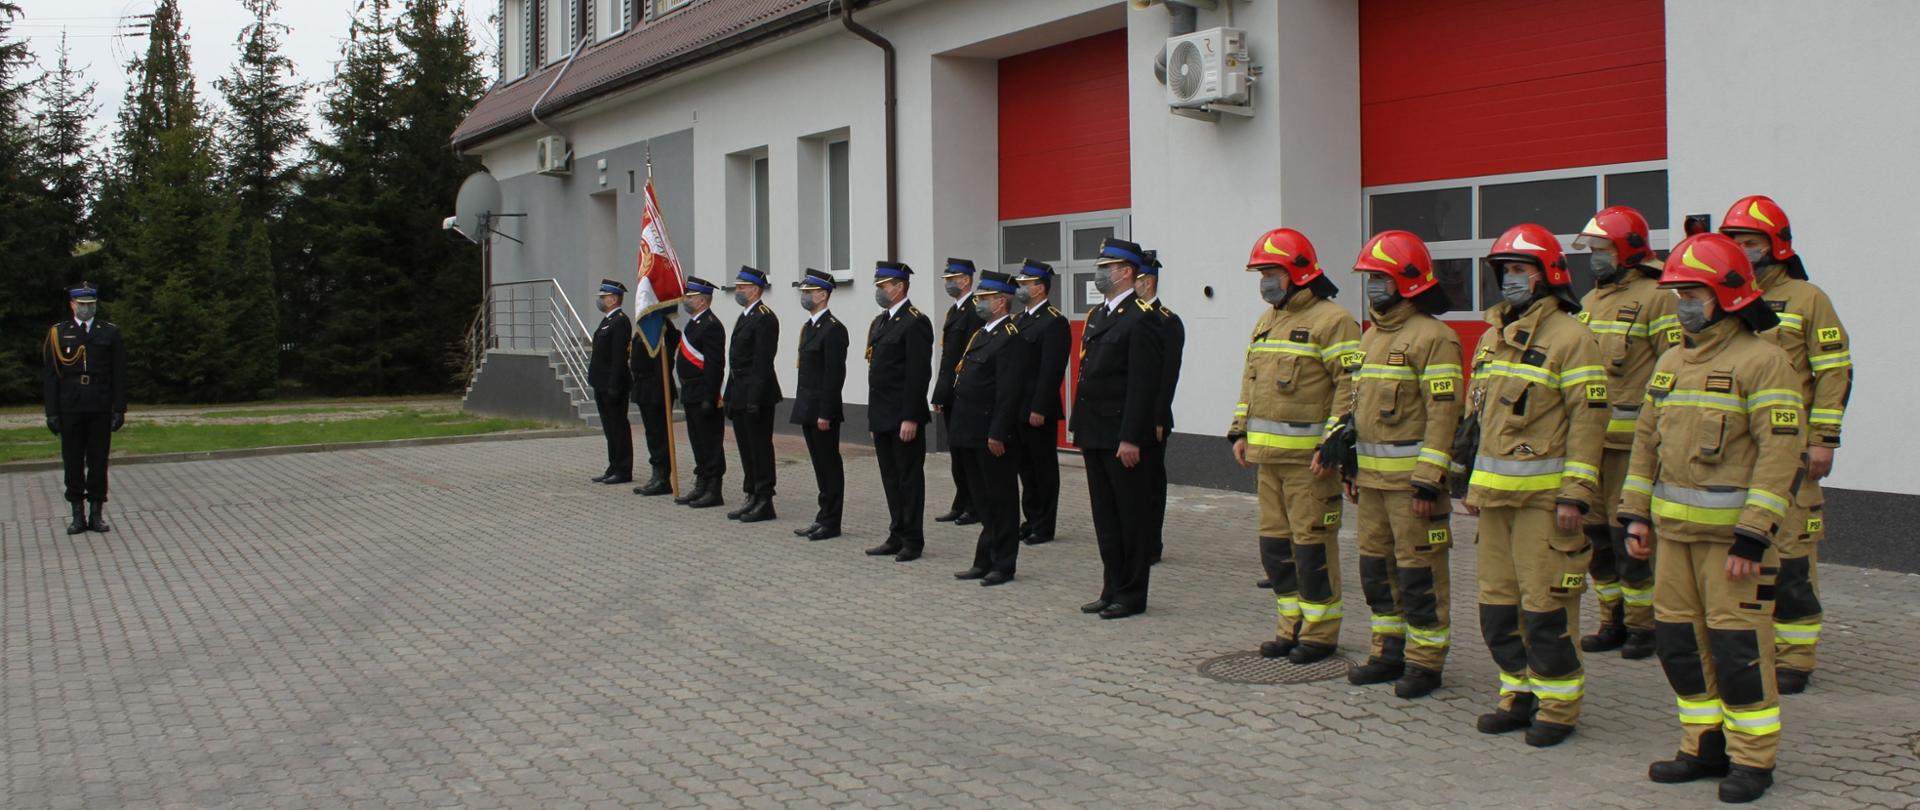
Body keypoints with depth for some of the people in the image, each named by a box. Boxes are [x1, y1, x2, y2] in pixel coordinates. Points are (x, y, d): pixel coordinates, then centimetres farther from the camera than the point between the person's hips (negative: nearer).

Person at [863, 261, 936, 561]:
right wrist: (873, 414, 15)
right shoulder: (879, 322, 15)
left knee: (910, 478, 0)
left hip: (903, 416, -8)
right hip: (881, 416, 8)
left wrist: (910, 418, -21)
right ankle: (897, 537, 20)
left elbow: (919, 374, -17)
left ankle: (913, 541, 7)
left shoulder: (915, 322, -12)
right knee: (890, 479, 12)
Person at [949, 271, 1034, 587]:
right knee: (983, 500, 15)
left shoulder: (1012, 339, -15)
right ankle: (985, 561, 23)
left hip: (993, 434, -10)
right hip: (974, 433, 10)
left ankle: (1003, 565, 8)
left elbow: (1009, 392, -20)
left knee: (1002, 499, 1)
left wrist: (997, 434, -23)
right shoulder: (982, 334, 15)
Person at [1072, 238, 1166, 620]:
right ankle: (1112, 589, 22)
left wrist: (1131, 438, -21)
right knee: (1105, 517, 14)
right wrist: (1080, 426, 15)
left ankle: (1132, 595, 9)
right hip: (1095, 435, 9)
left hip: (1122, 436, -9)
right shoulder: (1096, 315, 15)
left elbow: (1142, 384, -18)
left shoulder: (1142, 318, -13)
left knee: (1132, 518, 1)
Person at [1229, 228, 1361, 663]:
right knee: (1275, 543, 12)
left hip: (1309, 457, -9)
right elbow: (1250, 381, 23)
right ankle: (1292, 625, 23)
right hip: (1268, 454, 9)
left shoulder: (1332, 321, -10)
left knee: (1313, 543, -3)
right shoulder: (1266, 322, 18)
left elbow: (1350, 385, -16)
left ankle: (1321, 632, 6)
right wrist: (1241, 431, 15)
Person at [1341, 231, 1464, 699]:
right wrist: (1353, 470, 20)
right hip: (1372, 477, 9)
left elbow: (1444, 412, -17)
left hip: (1411, 476, -9)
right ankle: (1391, 652, 25)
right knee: (1377, 568, 14)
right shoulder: (1372, 336, 16)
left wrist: (1429, 480, -21)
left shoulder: (1432, 337, -12)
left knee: (1419, 572, -2)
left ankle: (1425, 663, 8)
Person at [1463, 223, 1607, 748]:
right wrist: (1475, 484, 19)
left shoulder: (1570, 338, -8)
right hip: (1495, 493, 8)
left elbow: (1588, 419, -12)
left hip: (1544, 495, -8)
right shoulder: (1493, 337, 16)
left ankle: (1558, 705, 7)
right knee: (1498, 602, 11)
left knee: (1546, 604, -4)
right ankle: (1520, 694, 23)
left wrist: (1576, 493, -17)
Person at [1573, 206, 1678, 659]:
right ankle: (1613, 621, 22)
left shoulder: (1655, 298, -7)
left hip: (1632, 438, -8)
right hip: (1588, 436, 8)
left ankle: (1643, 625, 9)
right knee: (1594, 531, 11)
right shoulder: (1592, 300, 18)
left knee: (1629, 534, -4)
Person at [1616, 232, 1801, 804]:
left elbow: (1781, 452, -16)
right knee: (1678, 639, 11)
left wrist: (1753, 535, -21)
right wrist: (1636, 512, 11)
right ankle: (1705, 746, 24)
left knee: (1738, 645, -3)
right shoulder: (1672, 362, 14)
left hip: (1733, 531, -8)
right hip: (1675, 527, 8)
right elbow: (1646, 439, 19)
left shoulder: (1762, 360, -11)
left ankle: (1753, 759, 10)